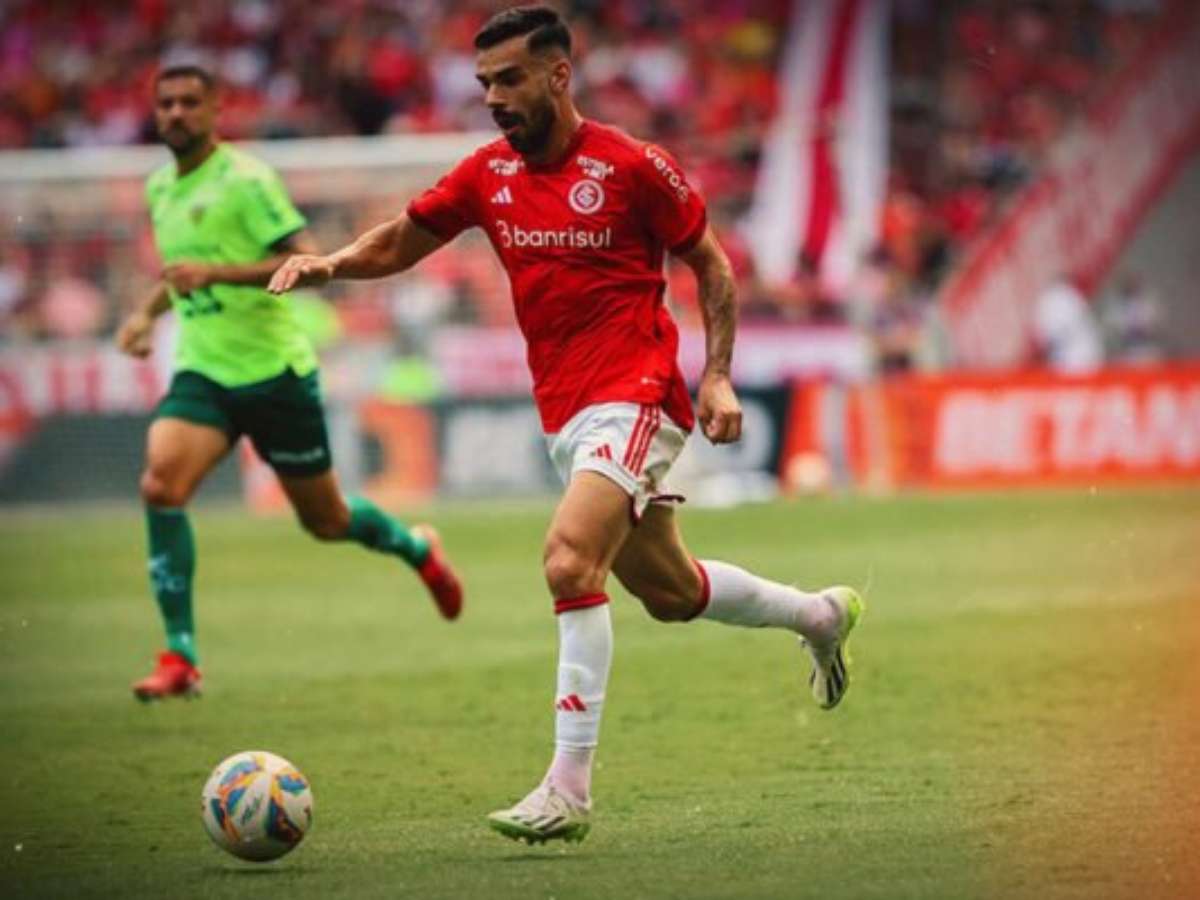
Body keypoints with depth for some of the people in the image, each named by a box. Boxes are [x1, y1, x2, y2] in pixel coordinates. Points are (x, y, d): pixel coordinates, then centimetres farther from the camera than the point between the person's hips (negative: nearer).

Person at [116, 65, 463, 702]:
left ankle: (417, 549, 43)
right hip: (201, 373, 5)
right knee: (160, 486, -22)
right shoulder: (159, 189, 10)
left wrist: (216, 273, -30)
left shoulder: (245, 180, -13)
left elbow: (306, 262, -21)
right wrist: (148, 311, 11)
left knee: (325, 520, 8)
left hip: (273, 369, -5)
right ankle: (179, 659, -18)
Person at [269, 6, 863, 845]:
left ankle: (570, 788, -23)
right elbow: (401, 240, 12)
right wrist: (332, 263, -9)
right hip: (565, 414, 7)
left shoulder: (632, 167, -10)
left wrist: (718, 376, -8)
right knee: (667, 589, 18)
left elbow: (711, 265, 0)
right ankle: (819, 614, 45)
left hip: (634, 400, -7)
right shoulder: (489, 173, 6)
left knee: (569, 561, -25)